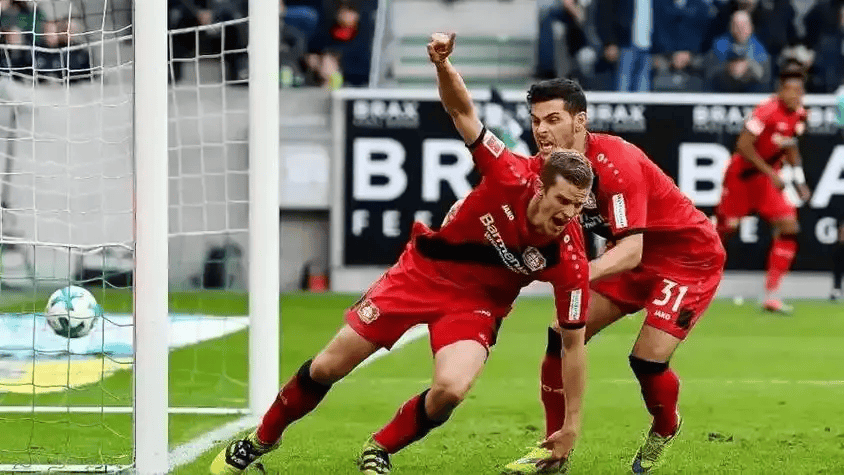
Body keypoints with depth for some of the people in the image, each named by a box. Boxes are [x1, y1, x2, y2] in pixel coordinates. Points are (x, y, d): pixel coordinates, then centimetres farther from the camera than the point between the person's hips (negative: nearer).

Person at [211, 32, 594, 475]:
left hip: (474, 304, 0)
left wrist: (571, 426, -12)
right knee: (328, 367, 0)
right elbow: (463, 111, -21)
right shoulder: (511, 176, -27)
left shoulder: (569, 259, -23)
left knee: (450, 389, -29)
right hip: (424, 269, 0)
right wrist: (442, 64, -43)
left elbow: (573, 343, -13)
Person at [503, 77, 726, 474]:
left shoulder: (617, 166, -33)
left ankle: (665, 431, 16)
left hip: (691, 256, -7)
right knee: (563, 335, -4)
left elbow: (631, 251, -40)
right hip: (635, 257, 7)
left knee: (648, 358, -18)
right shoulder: (544, 166, -11)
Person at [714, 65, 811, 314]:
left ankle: (771, 295, -6)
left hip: (768, 179, 6)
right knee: (723, 230, 1)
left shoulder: (799, 115, -1)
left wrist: (799, 180, 7)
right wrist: (770, 172, -26)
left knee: (789, 226, -10)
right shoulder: (767, 111, -24)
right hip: (742, 175, -6)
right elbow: (743, 145, -25)